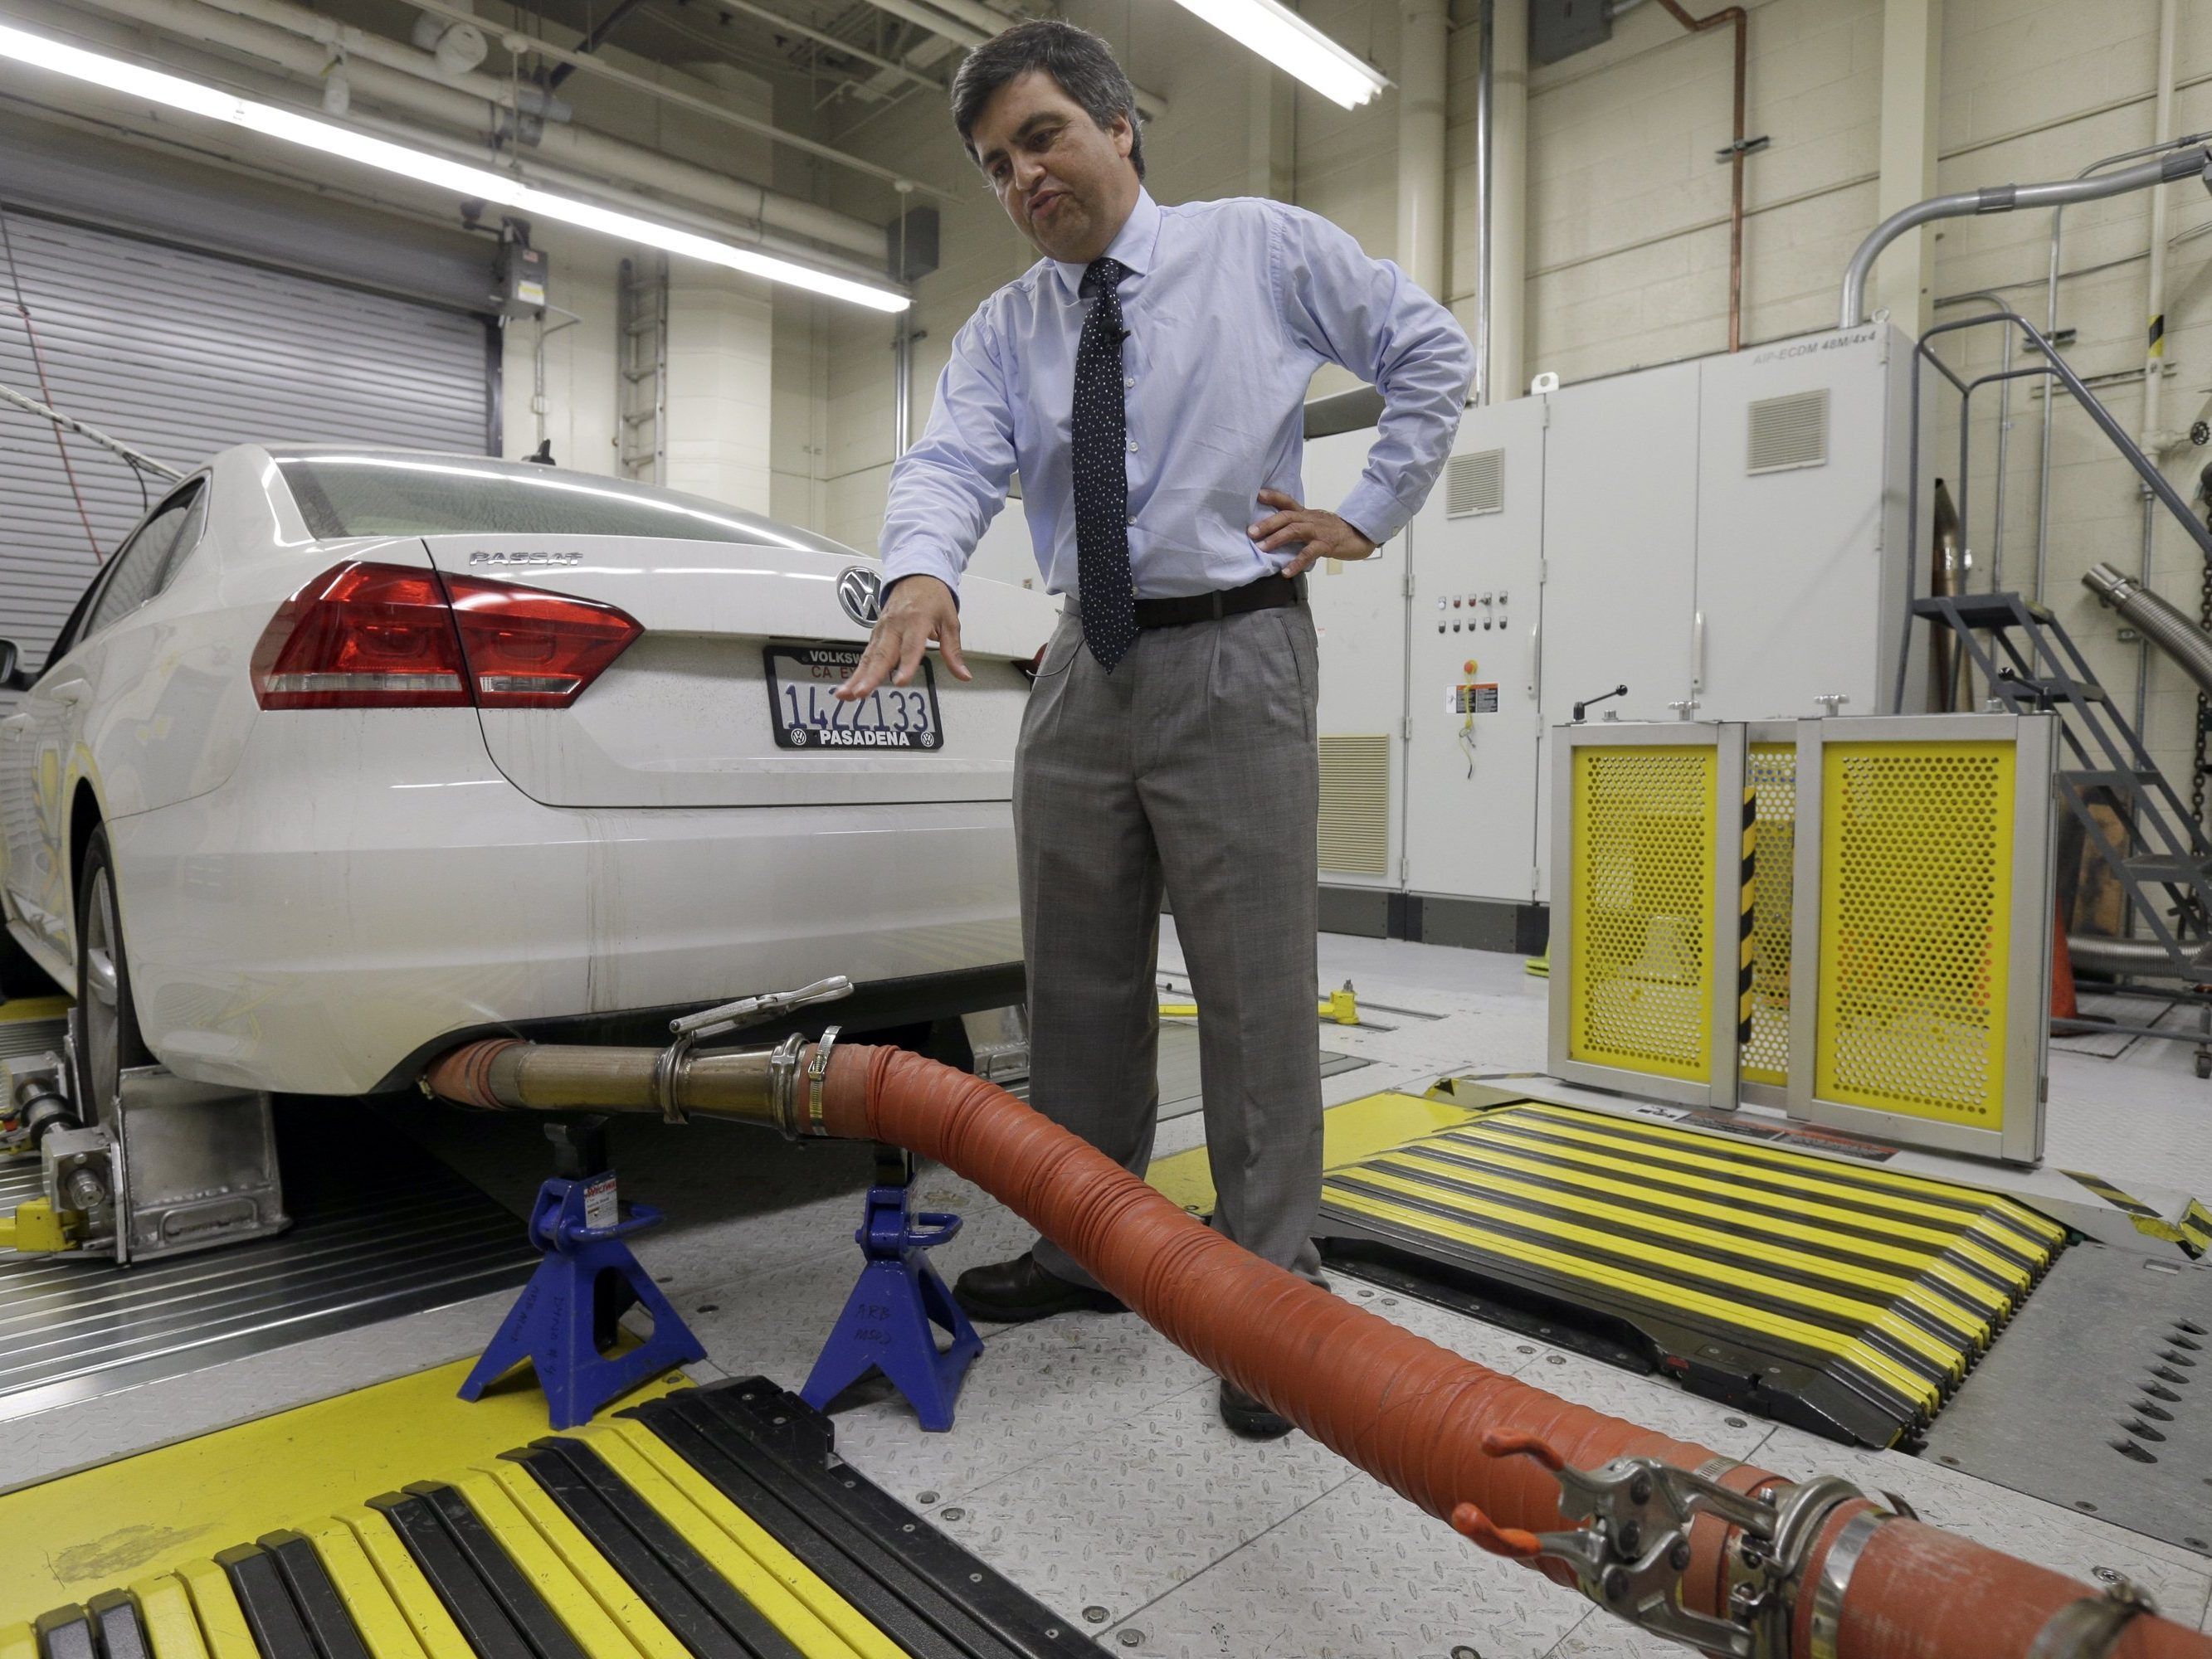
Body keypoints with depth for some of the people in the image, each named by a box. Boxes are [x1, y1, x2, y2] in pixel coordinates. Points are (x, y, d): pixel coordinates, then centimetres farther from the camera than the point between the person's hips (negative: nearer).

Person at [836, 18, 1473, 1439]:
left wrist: (1371, 513, 1)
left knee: (1256, 992, -2)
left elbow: (1434, 353, 10)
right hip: (1082, 670, 5)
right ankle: (1085, 1246, 30)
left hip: (1234, 657, -4)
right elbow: (952, 461, -7)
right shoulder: (1003, 332, 12)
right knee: (1081, 988, 11)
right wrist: (923, 570, -29)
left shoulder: (1264, 248, 5)